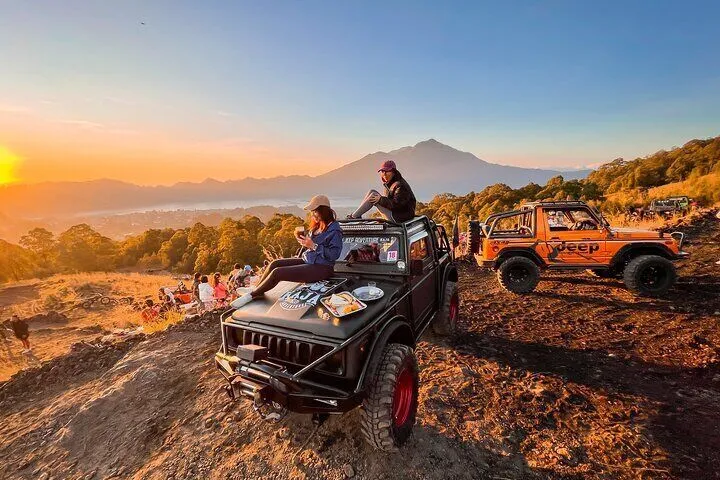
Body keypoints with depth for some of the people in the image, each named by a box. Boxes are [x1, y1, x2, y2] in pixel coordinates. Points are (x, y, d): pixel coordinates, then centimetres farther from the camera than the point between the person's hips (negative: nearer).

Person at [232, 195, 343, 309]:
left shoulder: (334, 229, -16)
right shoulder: (317, 226, 11)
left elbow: (334, 254, -22)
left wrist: (313, 246, -26)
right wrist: (301, 237, 0)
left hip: (322, 268, -9)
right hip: (307, 261, 9)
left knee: (277, 273, -17)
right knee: (275, 264, -3)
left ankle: (251, 296, -1)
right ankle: (255, 290, 5)